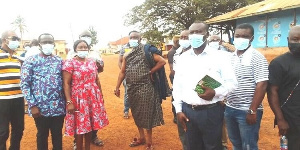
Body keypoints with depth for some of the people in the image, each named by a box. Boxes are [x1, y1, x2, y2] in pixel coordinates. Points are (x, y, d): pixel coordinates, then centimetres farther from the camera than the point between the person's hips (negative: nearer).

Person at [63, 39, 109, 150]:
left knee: (90, 125, 13)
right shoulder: (70, 63, -7)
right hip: (79, 98, -5)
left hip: (93, 97, 5)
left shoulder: (92, 62, 10)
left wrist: (101, 95, 14)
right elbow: (66, 84, -11)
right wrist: (69, 102, -17)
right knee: (79, 126, 3)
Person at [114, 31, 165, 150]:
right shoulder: (127, 56, 10)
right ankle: (141, 137, 33)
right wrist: (117, 87, 8)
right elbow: (122, 72, 12)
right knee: (136, 114, 16)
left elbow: (162, 61, -14)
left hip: (145, 87, -6)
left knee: (147, 113, 1)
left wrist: (150, 72, -10)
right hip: (132, 88, 6)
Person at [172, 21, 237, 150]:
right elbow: (177, 85, 8)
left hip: (211, 111, -3)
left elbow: (231, 82, -4)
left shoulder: (218, 57, -3)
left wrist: (215, 92, -21)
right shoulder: (182, 58, 6)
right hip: (187, 111, 3)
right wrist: (178, 110, 4)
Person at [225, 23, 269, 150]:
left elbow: (261, 85, -17)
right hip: (229, 109, 6)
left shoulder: (257, 57, -11)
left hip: (247, 111, -6)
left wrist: (252, 111, -19)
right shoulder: (230, 57, 7)